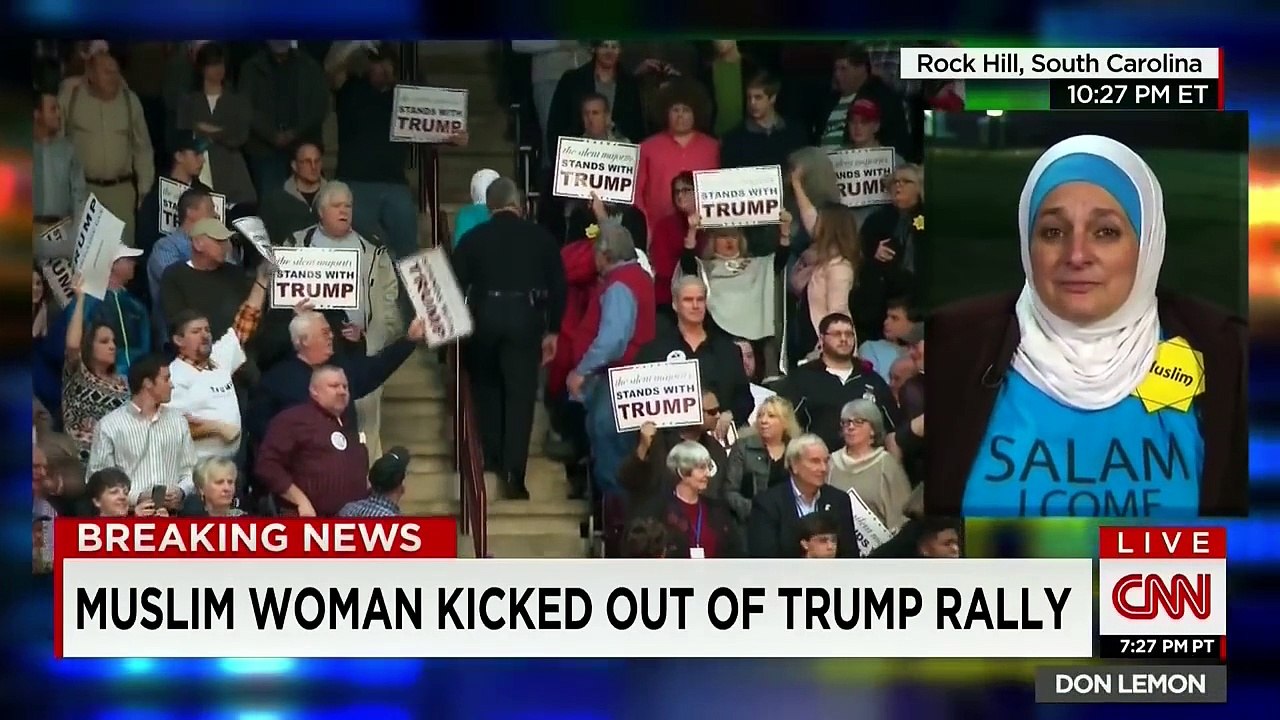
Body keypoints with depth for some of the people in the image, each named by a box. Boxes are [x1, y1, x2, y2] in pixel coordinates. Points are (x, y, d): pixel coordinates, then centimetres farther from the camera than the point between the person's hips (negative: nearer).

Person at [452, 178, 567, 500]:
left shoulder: (473, 238, 5)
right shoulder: (540, 237, 6)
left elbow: (456, 284, 5)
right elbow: (557, 286, 5)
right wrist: (552, 330, 12)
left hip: (484, 315, 1)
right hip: (525, 316, -1)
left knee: (486, 387, 21)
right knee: (520, 394, 0)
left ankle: (492, 456, 22)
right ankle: (513, 472, -9)